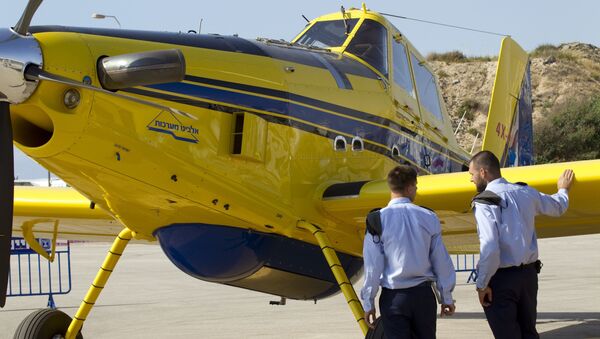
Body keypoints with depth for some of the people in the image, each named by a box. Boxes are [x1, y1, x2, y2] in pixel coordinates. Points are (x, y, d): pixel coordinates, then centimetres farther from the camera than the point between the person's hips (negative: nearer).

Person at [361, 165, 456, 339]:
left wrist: (368, 302, 1)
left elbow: (372, 266, -8)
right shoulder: (428, 217, -1)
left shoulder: (379, 220, -9)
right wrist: (446, 297, 15)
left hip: (393, 297, -2)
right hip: (423, 294, 3)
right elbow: (441, 261, 4)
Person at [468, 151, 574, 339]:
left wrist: (482, 284, -16)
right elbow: (557, 207, 23)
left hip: (501, 278, -6)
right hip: (529, 273, 6)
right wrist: (563, 190, 45)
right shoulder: (526, 192, 4)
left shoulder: (485, 202, -16)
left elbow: (490, 248, -25)